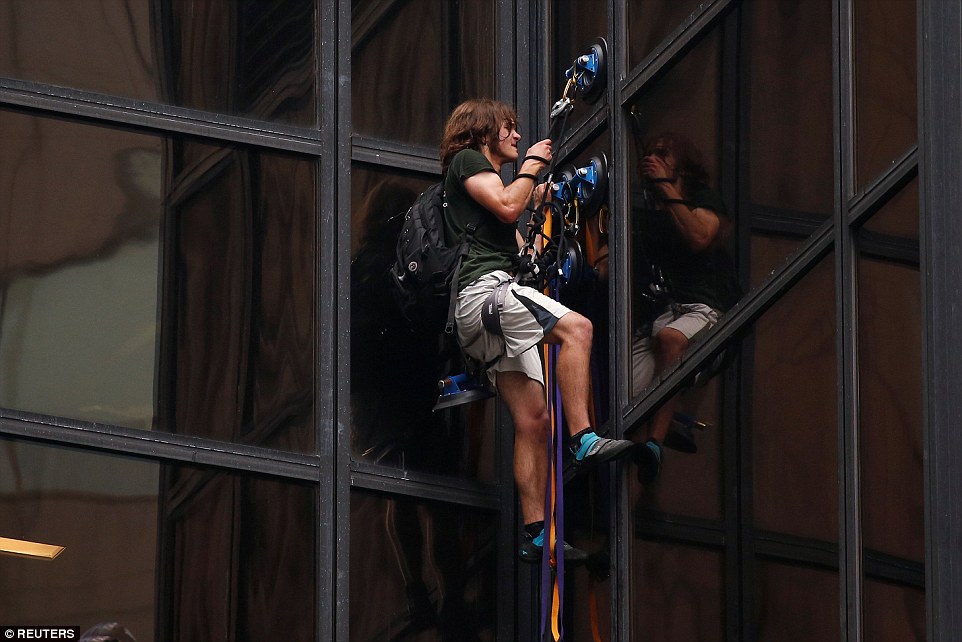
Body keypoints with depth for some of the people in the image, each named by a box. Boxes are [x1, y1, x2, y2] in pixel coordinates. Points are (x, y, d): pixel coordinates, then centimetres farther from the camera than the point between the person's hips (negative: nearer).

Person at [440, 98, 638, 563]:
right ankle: (584, 441, -38)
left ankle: (535, 536, -3)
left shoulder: (492, 178, 35)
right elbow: (508, 207, -10)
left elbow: (525, 252, 32)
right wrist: (531, 165, 4)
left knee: (532, 420, 1)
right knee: (575, 328, -29)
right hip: (482, 286, -10)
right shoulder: (467, 160, 8)